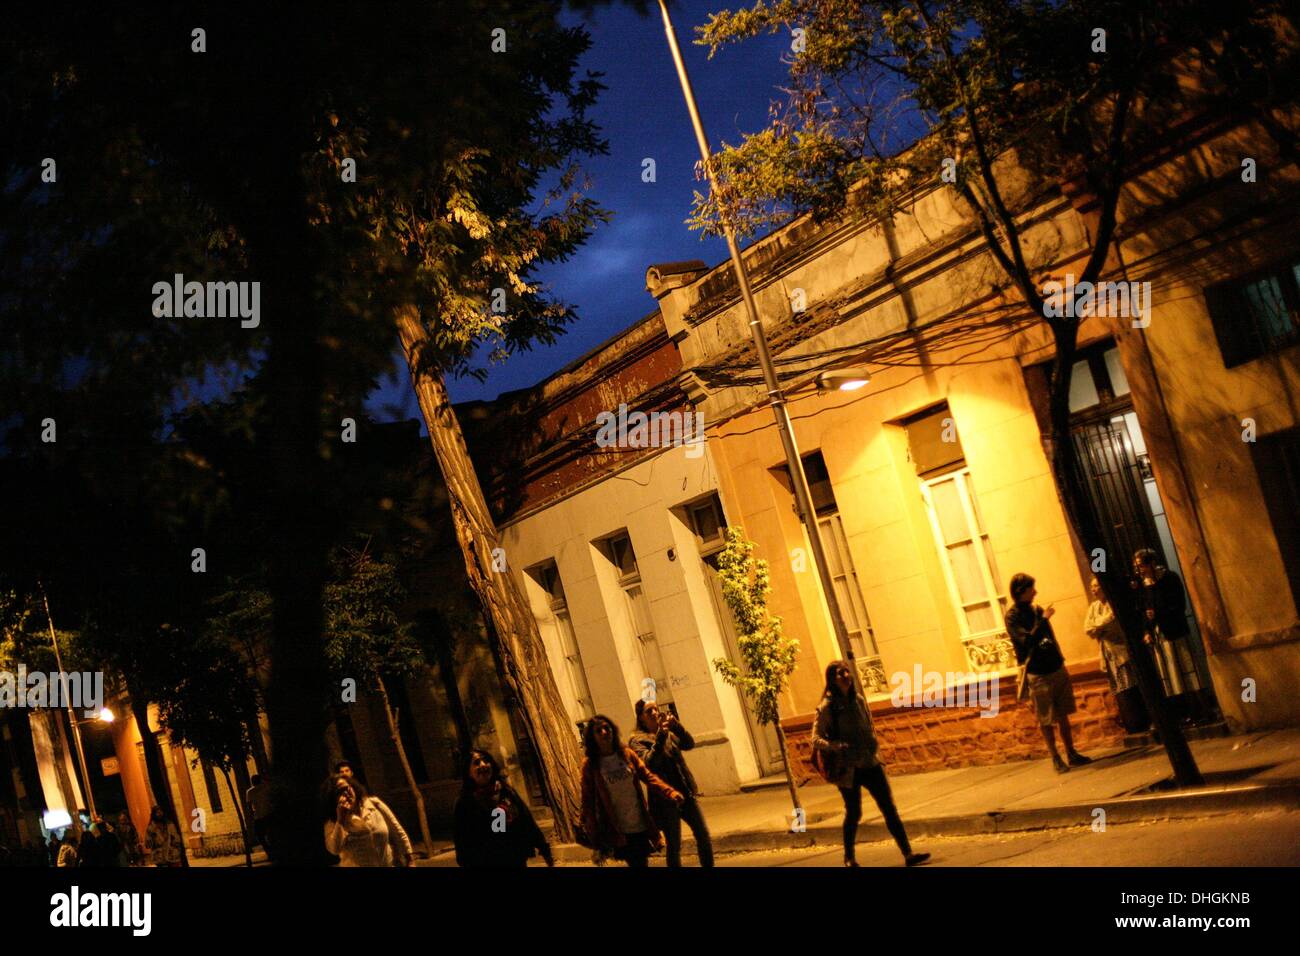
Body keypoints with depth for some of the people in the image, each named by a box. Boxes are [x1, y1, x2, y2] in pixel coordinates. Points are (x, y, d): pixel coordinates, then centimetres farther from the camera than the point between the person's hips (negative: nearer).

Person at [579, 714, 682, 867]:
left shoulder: (627, 755, 3)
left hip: (641, 826, 3)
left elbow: (648, 776, -1)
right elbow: (588, 802, -5)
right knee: (635, 863, 2)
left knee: (643, 862, 13)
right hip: (618, 831, -3)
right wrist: (594, 835, -9)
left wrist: (670, 792, -17)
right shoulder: (590, 765, -6)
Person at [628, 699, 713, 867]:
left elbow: (689, 744, -3)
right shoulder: (637, 740, -6)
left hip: (687, 793, 6)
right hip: (665, 799, -6)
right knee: (674, 846, -2)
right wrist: (660, 735, -31)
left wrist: (676, 725, -19)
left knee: (703, 836, 8)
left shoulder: (669, 733, 12)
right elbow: (649, 763, -22)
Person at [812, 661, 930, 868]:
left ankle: (908, 854, 3)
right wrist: (839, 747, -27)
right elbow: (816, 739, -13)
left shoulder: (858, 700, 5)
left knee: (889, 808, 1)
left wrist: (873, 745, 1)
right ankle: (849, 857, 28)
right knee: (854, 813, 7)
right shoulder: (826, 707, -11)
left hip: (869, 763, 5)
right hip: (847, 769, -5)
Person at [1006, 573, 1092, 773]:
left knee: (1063, 715, 12)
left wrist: (1061, 660, 16)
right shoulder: (1012, 616, -12)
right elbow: (1027, 640, -25)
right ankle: (1056, 758, 11)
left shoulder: (1037, 610, 8)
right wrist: (1043, 619, -24)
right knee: (1046, 720, 2)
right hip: (1038, 674, -6)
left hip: (1057, 668, 6)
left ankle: (1071, 753, 20)